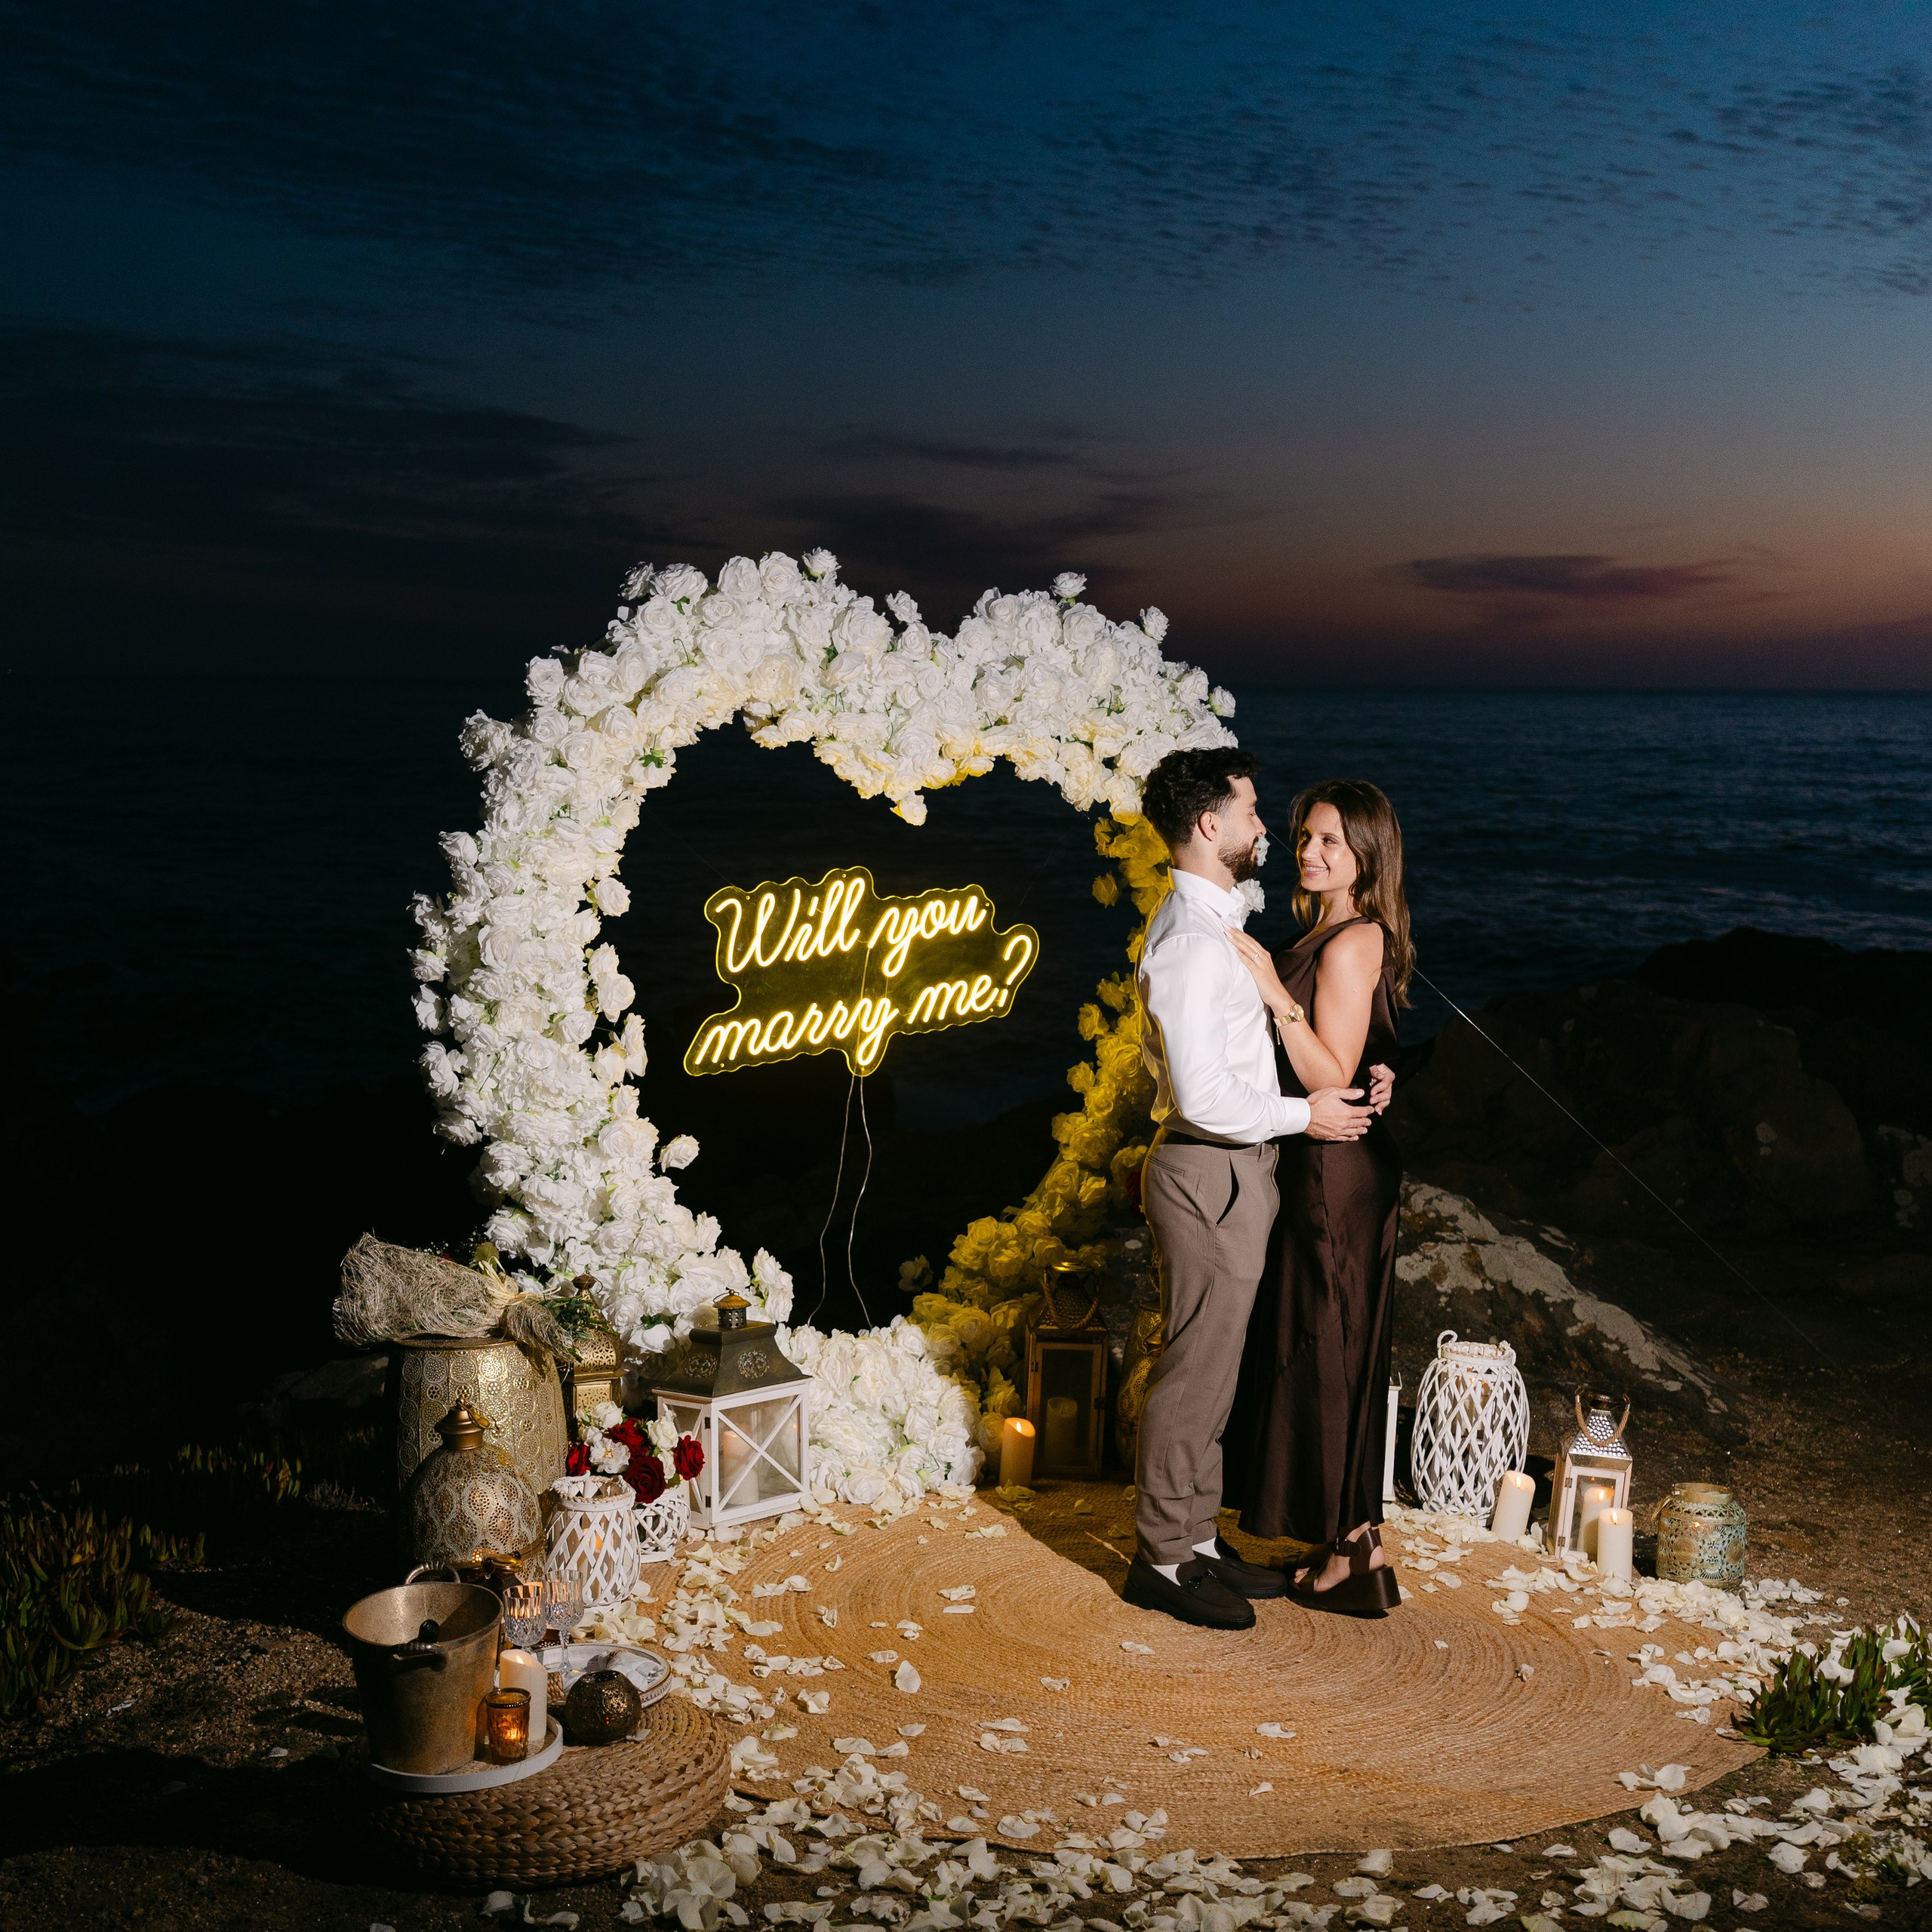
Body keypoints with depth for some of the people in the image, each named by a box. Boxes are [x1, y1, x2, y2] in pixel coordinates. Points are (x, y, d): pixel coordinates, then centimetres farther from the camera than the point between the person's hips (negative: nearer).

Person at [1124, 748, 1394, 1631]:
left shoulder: (1212, 923, 13)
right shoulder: (1190, 942, -21)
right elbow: (1204, 1095, -25)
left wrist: (1343, 1074, 11)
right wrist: (1305, 1113, -13)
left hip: (1228, 1169, 10)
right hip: (1212, 1173, -10)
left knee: (1211, 1367, 17)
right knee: (1196, 1369, -1)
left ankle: (1196, 1540, 28)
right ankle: (1163, 1559, 11)